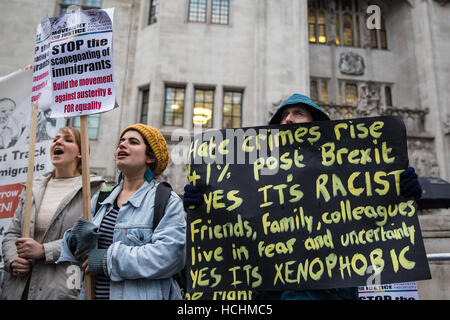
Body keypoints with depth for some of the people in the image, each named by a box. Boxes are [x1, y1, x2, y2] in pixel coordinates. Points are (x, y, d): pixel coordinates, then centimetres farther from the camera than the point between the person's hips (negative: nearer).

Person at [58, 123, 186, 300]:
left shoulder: (167, 201, -10)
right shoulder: (100, 199, 9)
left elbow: (169, 254, -22)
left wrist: (109, 259, -19)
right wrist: (76, 239, -14)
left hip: (141, 295, -5)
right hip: (93, 293, 5)